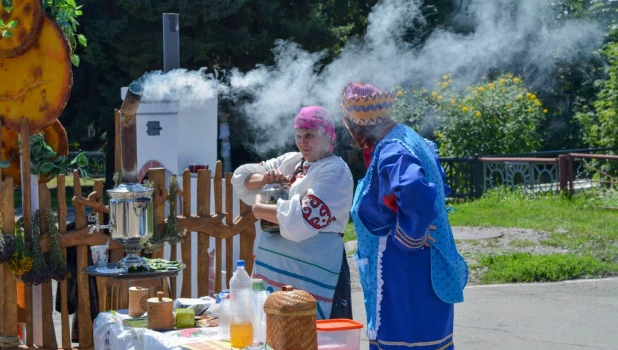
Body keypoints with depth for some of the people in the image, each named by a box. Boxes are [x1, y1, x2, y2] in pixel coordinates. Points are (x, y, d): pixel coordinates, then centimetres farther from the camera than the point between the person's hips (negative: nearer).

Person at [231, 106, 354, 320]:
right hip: (276, 263, 7)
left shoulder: (335, 171, -8)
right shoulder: (291, 162, 14)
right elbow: (242, 179, 17)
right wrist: (264, 179, -5)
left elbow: (304, 218, -19)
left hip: (314, 268, -7)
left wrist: (260, 210, -8)